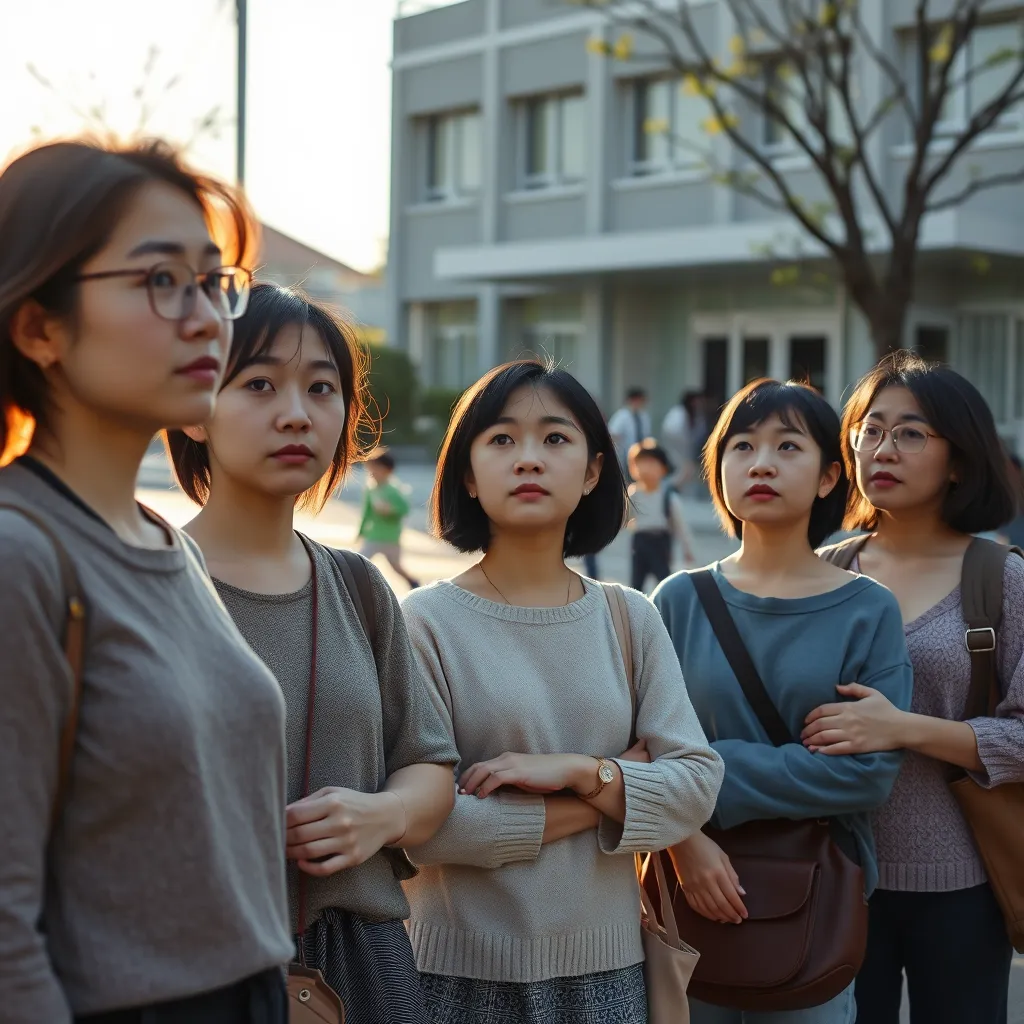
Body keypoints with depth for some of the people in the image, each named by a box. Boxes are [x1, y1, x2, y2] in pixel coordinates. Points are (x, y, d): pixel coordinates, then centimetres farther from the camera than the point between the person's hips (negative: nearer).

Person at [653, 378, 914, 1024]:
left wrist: (715, 775, -16)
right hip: (693, 890, 1)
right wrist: (685, 838, -21)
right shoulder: (681, 601, 0)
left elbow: (872, 772, -13)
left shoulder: (869, 611, -4)